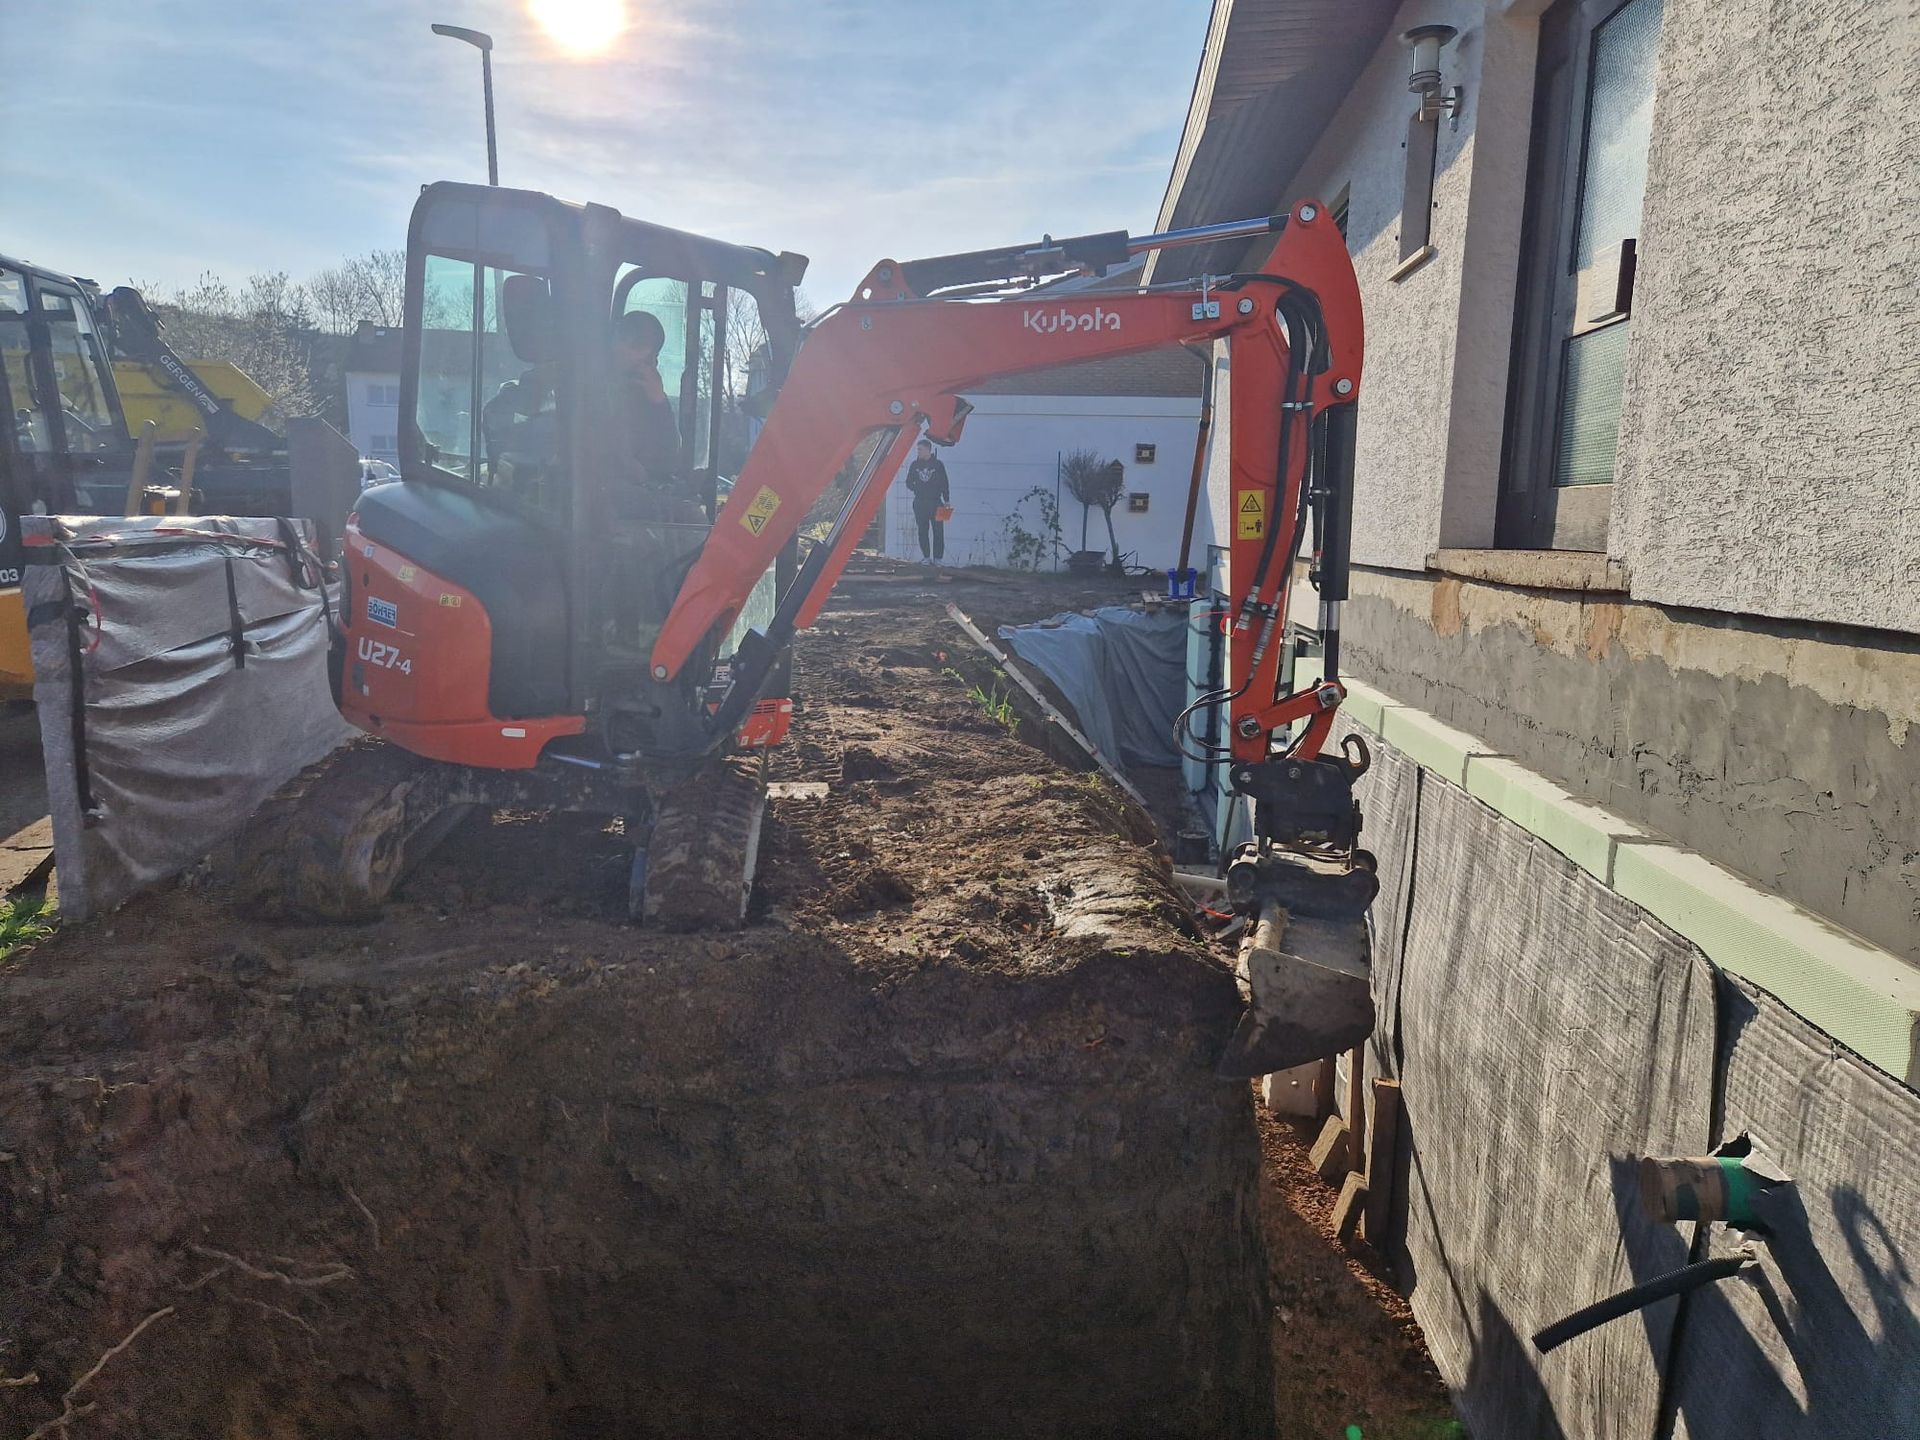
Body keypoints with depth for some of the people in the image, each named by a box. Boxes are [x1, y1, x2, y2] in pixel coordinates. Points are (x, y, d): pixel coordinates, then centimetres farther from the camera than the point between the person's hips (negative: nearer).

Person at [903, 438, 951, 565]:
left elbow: (944, 483, 2)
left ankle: (937, 559, -3)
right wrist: (917, 489, -2)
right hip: (919, 503, 2)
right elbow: (909, 482, 14)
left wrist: (946, 500, -5)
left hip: (935, 503, -2)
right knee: (923, 531, 2)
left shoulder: (938, 465, 2)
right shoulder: (915, 465, 8)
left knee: (938, 531, -6)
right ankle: (926, 557, 9)